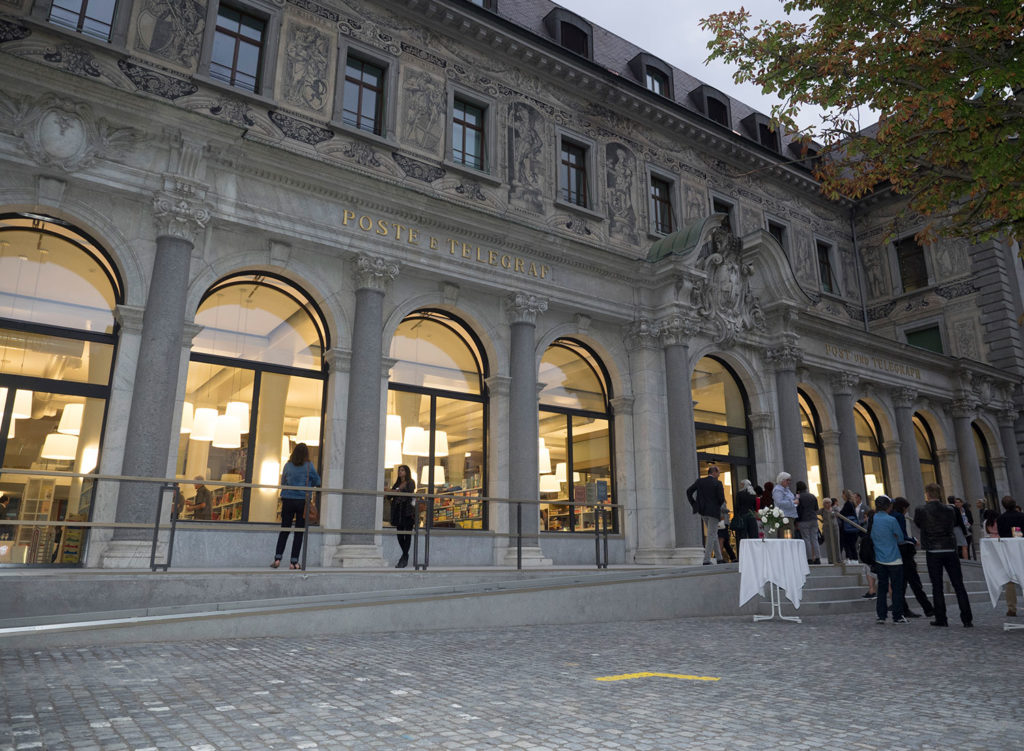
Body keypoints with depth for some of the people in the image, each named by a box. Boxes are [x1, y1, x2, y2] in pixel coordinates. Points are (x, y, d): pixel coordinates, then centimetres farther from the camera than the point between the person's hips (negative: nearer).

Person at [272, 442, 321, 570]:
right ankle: (294, 562, 4)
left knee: (284, 530, 10)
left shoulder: (288, 465, 1)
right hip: (303, 501, -2)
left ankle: (277, 558, 2)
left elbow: (282, 482, 12)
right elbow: (317, 481, 5)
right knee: (299, 532, 4)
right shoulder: (309, 466, -5)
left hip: (288, 500, 2)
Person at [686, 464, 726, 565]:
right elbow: (721, 498, -13)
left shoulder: (700, 481, 5)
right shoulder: (717, 483, -9)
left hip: (703, 511, 5)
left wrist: (693, 504, 7)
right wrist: (719, 505, 8)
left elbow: (689, 491, 2)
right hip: (713, 511, -5)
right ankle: (706, 560, -5)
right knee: (711, 535, 0)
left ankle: (719, 558, 23)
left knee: (713, 534, 19)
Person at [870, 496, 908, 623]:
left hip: (879, 559, 5)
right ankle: (897, 616, 9)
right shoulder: (891, 520, -15)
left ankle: (881, 615, 11)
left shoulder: (872, 520, 1)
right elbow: (901, 539, -5)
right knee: (897, 588, 5)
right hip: (894, 559, -5)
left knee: (882, 587, 11)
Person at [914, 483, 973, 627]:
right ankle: (967, 619, 5)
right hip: (950, 550, 2)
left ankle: (941, 619, 7)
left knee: (937, 587, 4)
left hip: (932, 552, -2)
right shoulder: (949, 510, 1)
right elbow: (953, 525, 13)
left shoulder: (921, 511, -8)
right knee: (959, 585, 6)